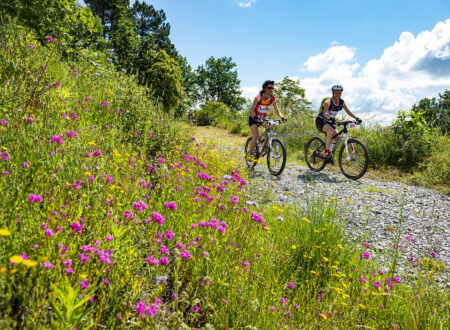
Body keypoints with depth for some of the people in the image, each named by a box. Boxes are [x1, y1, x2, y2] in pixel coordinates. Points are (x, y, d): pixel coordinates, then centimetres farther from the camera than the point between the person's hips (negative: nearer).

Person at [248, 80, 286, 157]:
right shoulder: (258, 97, -23)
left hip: (264, 117, 5)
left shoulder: (273, 99, -10)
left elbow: (277, 110, -6)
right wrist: (256, 117, -44)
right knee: (255, 136, -17)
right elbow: (252, 109, -25)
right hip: (254, 118, -4)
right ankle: (249, 153, 1)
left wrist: (282, 117, -25)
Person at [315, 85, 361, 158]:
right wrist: (331, 118, -57)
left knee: (337, 137, -12)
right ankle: (327, 150, -24)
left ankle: (331, 155, 9)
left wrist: (356, 118, -13)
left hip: (330, 122, 6)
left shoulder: (342, 102, -4)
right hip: (321, 121, -6)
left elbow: (348, 111, 1)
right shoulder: (328, 101, -22)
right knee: (331, 130, -35)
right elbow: (325, 113, -38)